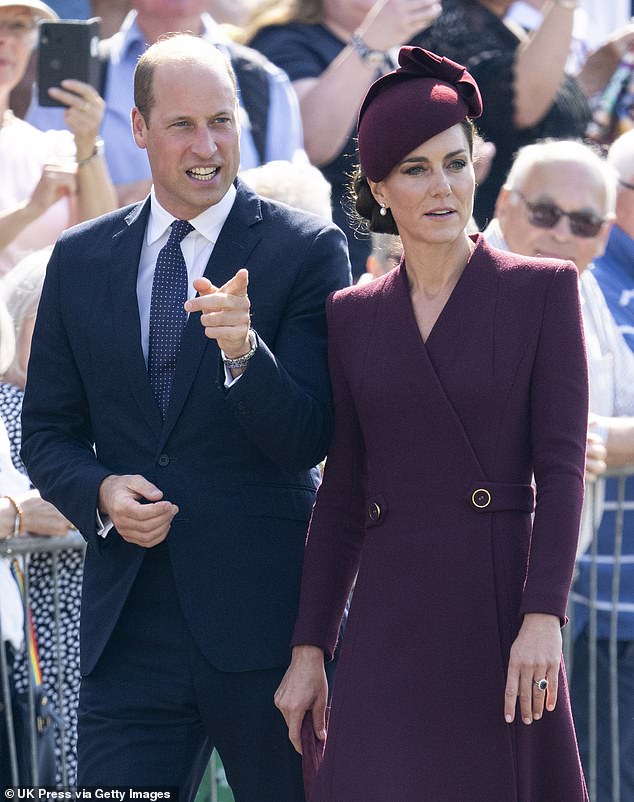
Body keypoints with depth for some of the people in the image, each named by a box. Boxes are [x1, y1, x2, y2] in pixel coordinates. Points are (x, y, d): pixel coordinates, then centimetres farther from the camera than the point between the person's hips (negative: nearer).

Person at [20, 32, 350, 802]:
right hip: (129, 619, 3)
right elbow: (46, 432, 14)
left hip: (263, 613, -2)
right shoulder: (80, 260, 9)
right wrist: (100, 493, -7)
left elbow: (306, 442, -8)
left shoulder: (306, 249, -3)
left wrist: (243, 351, -26)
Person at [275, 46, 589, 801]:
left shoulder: (541, 290, 0)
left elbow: (560, 464, -6)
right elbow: (342, 494, 12)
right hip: (390, 620, 3)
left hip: (500, 605, -3)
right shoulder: (352, 315, 11)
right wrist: (309, 651, 7)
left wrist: (544, 617, -16)